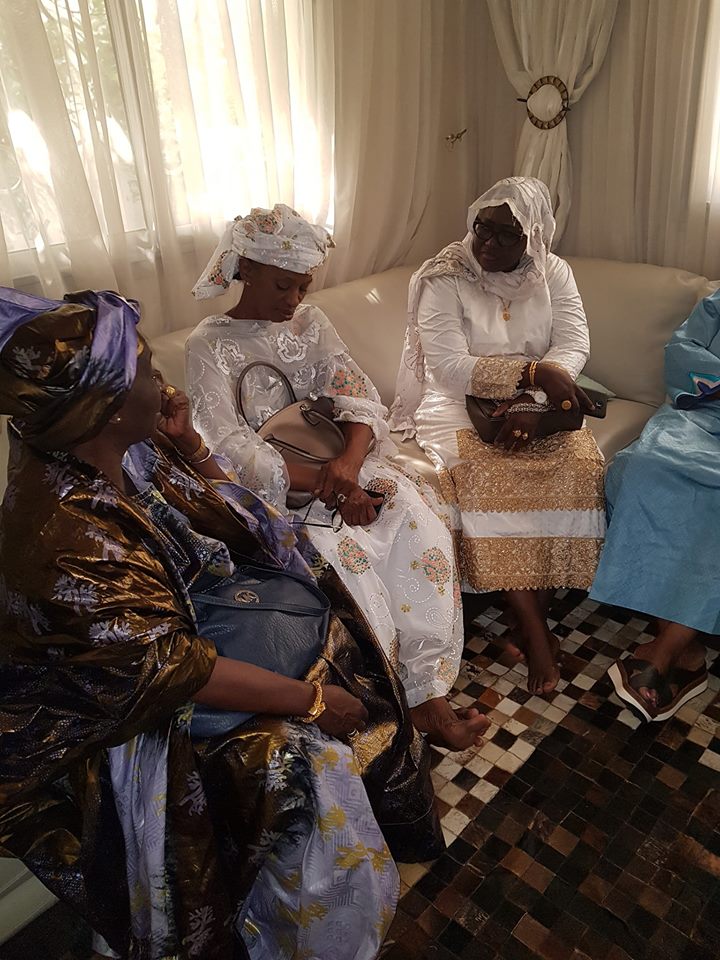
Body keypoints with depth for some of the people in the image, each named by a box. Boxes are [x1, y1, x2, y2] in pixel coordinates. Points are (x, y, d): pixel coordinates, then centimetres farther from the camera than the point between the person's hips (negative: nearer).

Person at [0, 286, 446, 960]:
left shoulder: (122, 448, -11)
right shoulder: (67, 539, -35)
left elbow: (218, 510, 4)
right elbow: (171, 669, -29)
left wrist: (185, 441, -15)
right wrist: (308, 698, -22)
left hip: (180, 617, 9)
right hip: (121, 709, -8)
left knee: (344, 648, 9)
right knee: (304, 761, -15)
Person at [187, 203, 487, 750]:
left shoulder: (309, 321, 11)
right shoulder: (210, 346, -4)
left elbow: (359, 397, -1)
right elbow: (233, 451, -15)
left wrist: (349, 464, -23)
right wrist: (327, 488, -25)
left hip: (339, 460, 5)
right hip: (269, 486, -4)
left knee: (418, 521, -22)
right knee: (340, 550, -32)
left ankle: (428, 690, -15)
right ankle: (404, 702, -15)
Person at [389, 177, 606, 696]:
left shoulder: (553, 273, 6)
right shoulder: (444, 279, -7)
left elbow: (574, 343, -5)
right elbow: (448, 367, -17)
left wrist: (532, 400, -23)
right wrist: (532, 372, -26)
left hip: (536, 403, 4)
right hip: (460, 406, -3)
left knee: (581, 462, -25)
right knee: (488, 475, -33)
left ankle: (536, 613, -13)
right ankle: (534, 627, -21)